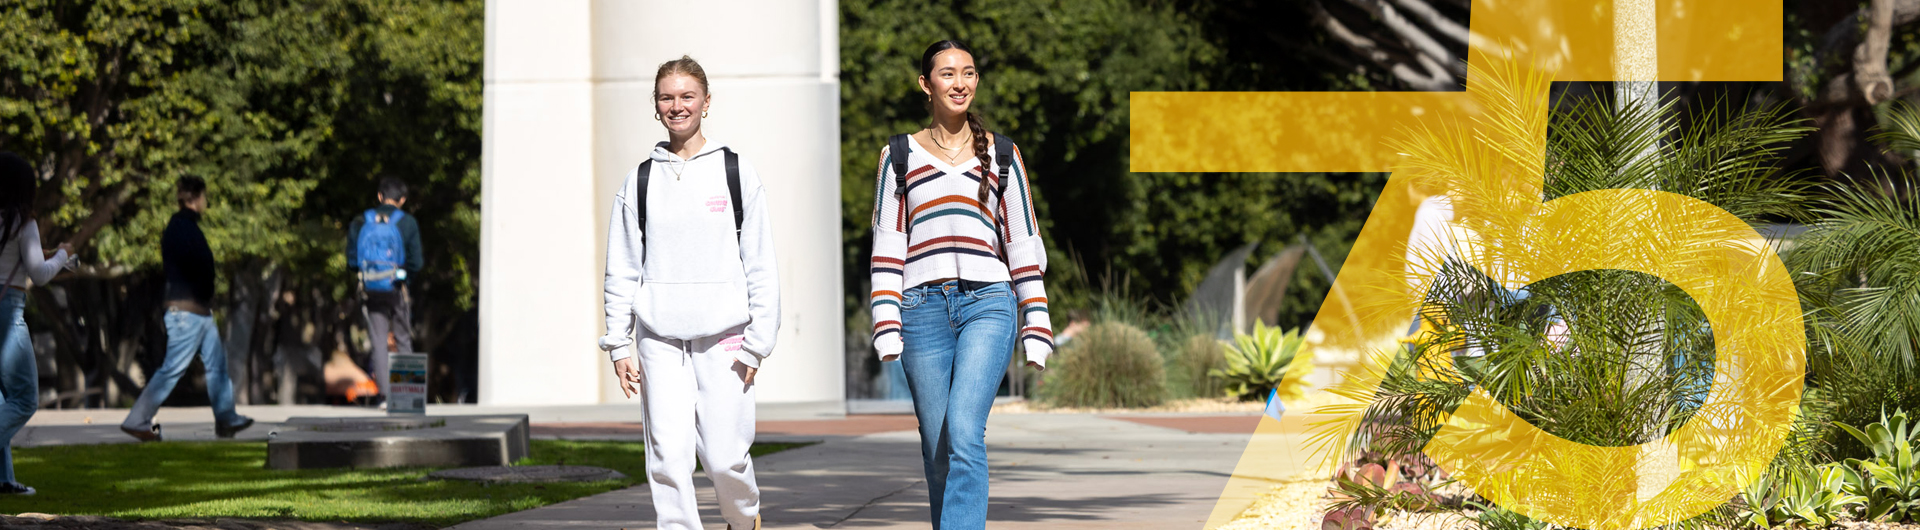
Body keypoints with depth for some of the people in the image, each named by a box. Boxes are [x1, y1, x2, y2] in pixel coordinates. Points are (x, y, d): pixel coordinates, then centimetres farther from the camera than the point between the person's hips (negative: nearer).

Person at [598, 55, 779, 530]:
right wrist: (619, 344, 5)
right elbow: (623, 269, 11)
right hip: (659, 339, 2)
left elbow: (761, 265, 3)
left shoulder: (736, 173, 3)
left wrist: (757, 342, -3)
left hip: (723, 337, -2)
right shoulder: (641, 181, 8)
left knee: (724, 456, -3)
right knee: (668, 455, -7)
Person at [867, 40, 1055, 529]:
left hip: (988, 305, -1)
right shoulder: (899, 157, 10)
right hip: (923, 308, 1)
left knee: (964, 432, -19)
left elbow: (1024, 246, 10)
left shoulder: (1002, 155, 10)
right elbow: (887, 248, 6)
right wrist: (887, 328, -4)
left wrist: (1036, 330, 4)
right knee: (937, 447, 4)